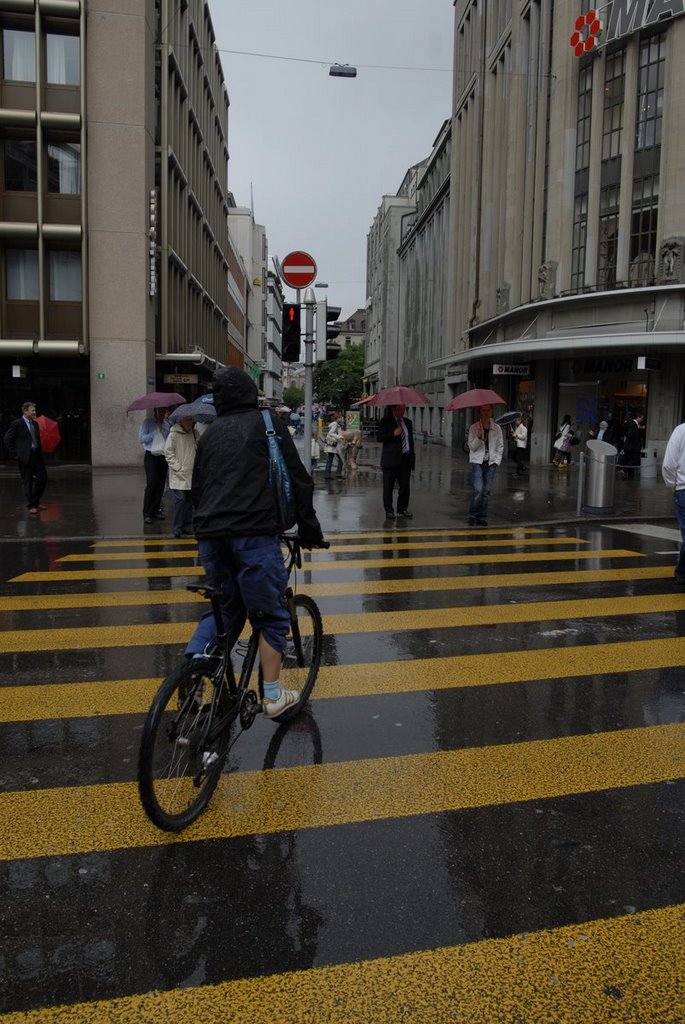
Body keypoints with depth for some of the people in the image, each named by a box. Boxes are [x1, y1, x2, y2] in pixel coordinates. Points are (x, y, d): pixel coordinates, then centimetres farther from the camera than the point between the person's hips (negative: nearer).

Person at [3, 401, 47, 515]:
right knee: (28, 482, 2)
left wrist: (40, 451, 9)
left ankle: (36, 501, 23)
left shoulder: (35, 424, 13)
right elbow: (7, 440, -7)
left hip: (37, 455, 6)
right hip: (25, 457, -6)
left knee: (43, 478, 6)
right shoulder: (16, 424, -7)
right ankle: (31, 505, 12)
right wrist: (15, 454, -10)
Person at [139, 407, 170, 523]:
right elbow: (142, 438, -8)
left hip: (163, 456, 5)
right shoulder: (147, 422, 1)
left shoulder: (167, 423, 14)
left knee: (161, 484, 5)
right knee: (151, 484, -10)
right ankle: (146, 513, -4)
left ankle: (155, 510, 16)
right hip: (152, 456, -5)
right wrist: (156, 433, -11)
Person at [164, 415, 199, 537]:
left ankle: (188, 528, 17)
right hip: (178, 476, -5)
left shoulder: (194, 434, 11)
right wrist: (178, 469, -12)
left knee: (189, 501, 8)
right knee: (180, 499, -11)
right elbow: (168, 453, -7)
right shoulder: (174, 434, -6)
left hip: (191, 475, 5)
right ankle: (177, 529, -1)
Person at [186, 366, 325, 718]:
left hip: (210, 535, 5)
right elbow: (298, 478, 2)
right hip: (254, 533, -5)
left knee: (224, 607, 20)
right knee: (271, 615, 8)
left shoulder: (210, 432, 19)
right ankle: (273, 697, 14)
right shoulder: (268, 424, 5)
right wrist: (309, 529, 9)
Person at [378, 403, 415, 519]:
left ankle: (402, 508, 19)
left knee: (405, 485, 6)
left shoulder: (408, 422, 16)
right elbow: (380, 437, -9)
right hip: (391, 459, -5)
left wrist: (412, 455, 15)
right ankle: (389, 510, 8)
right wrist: (393, 434, -20)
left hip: (406, 459, 5)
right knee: (388, 486, 0)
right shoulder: (386, 421, -1)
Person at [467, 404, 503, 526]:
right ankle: (472, 515, 1)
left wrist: (497, 461, 3)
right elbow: (472, 446, -2)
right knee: (478, 490, -14)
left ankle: (482, 517, 12)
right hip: (477, 462, -3)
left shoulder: (497, 428, 7)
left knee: (486, 491, 3)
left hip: (491, 463, 3)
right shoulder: (474, 427, 1)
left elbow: (500, 446, 13)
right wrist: (478, 438, -21)